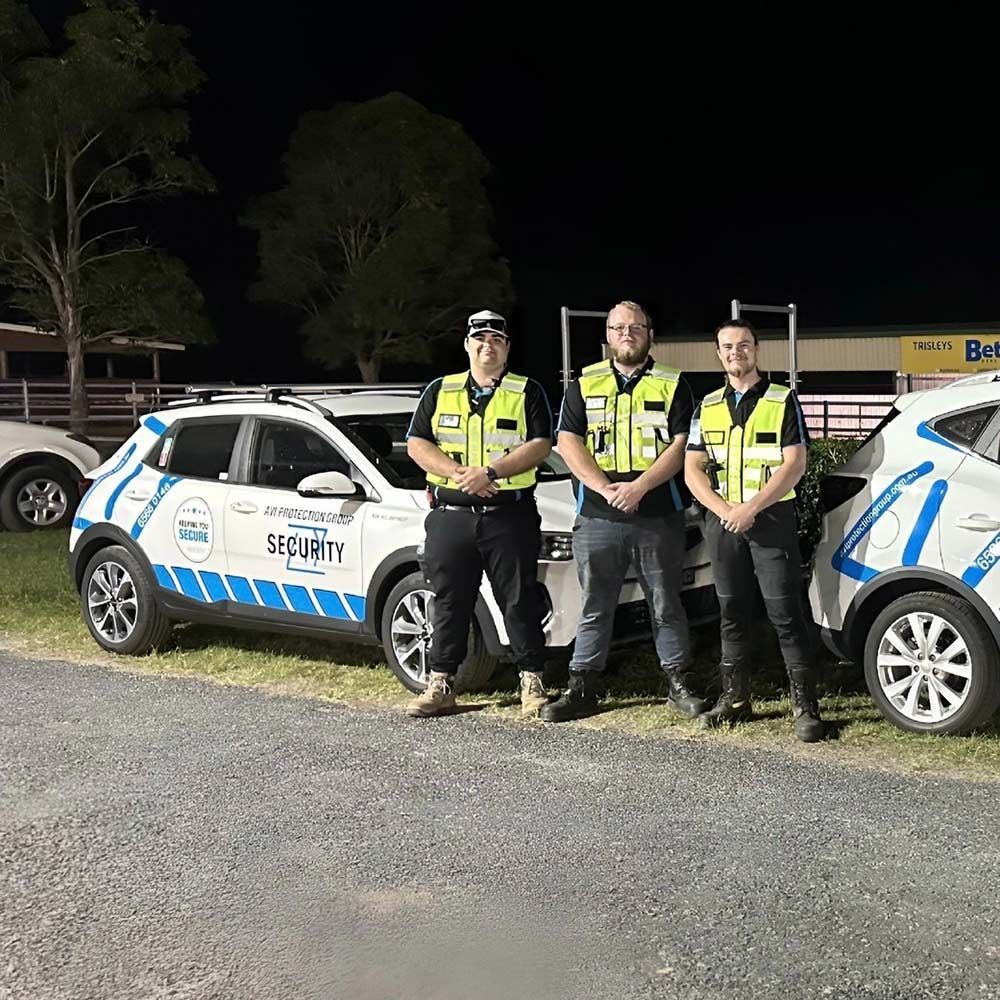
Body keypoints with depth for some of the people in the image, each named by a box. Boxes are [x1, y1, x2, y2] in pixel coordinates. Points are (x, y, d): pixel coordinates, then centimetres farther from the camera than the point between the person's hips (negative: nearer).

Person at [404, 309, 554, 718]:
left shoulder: (527, 392, 5)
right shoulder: (440, 391, 12)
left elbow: (540, 446, -5)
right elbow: (416, 443, 4)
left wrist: (491, 472, -17)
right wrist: (459, 473, -11)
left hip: (510, 516, -2)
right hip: (450, 516, 2)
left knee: (520, 601, 2)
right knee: (449, 602, 7)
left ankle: (532, 683, 10)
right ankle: (440, 685, 14)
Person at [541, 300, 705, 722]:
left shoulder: (672, 385, 6)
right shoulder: (584, 384, 10)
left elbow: (681, 445, -3)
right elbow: (568, 442, 1)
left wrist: (639, 486, -16)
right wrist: (604, 487, -13)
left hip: (658, 516, -1)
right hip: (597, 517, 1)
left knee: (666, 605, 7)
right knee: (595, 607, 7)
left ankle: (679, 684, 17)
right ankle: (581, 688, 13)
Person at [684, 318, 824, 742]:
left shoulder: (783, 400, 2)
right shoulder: (708, 407, 13)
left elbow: (794, 464, -7)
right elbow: (692, 468, 7)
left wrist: (752, 507, -16)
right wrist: (723, 510, -9)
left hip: (771, 518, -4)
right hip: (722, 521, 4)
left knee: (786, 614, -8)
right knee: (732, 614, 10)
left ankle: (805, 706, -4)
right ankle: (735, 699, 20)